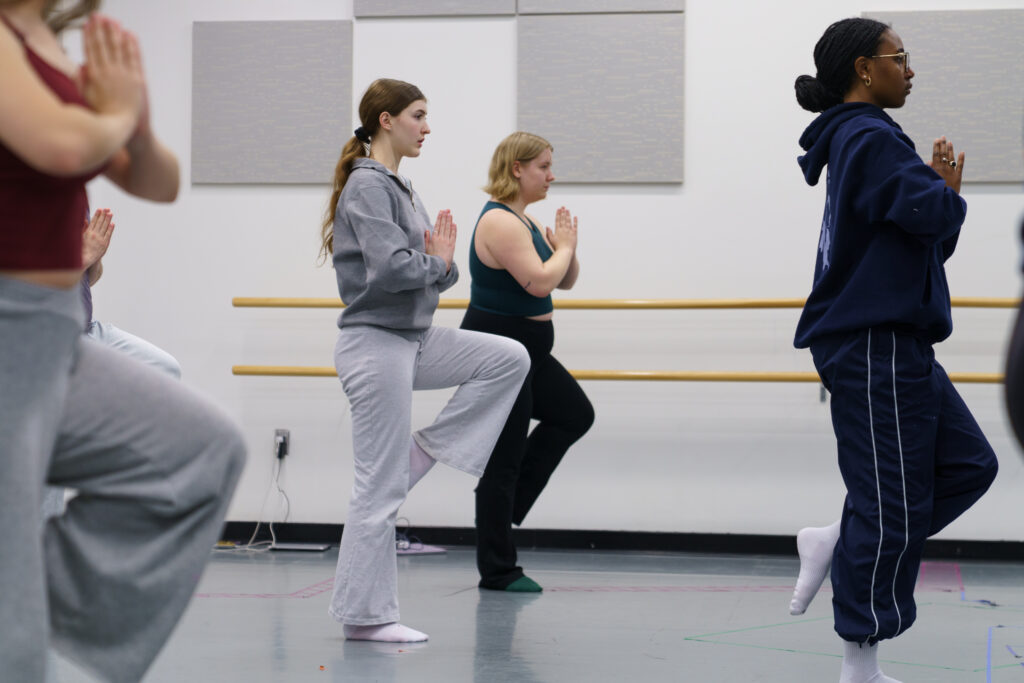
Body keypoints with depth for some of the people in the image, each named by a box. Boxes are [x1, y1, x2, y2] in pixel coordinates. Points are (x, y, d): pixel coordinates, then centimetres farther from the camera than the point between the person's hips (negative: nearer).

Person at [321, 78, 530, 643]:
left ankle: (423, 453, 7)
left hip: (412, 338, 9)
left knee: (509, 358, 7)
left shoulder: (400, 188, 15)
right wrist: (437, 263, -7)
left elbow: (434, 271, 15)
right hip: (374, 344, -9)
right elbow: (391, 267, -25)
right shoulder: (368, 186, -13)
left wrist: (444, 262, -8)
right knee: (381, 488, -4)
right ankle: (364, 616, 5)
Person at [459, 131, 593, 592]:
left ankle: (503, 502, 18)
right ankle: (497, 571, 6)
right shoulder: (499, 222, -18)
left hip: (525, 350, 10)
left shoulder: (524, 221, 13)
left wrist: (567, 249, -3)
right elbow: (540, 281, -28)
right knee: (503, 459, -3)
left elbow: (565, 281, 17)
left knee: (575, 415, 14)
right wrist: (564, 247, -11)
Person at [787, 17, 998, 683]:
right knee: (893, 505, -5)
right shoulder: (871, 139, -13)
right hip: (876, 345, -10)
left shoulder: (860, 140, 18)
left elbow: (934, 241, 20)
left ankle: (836, 544, 11)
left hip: (895, 343, 10)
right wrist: (947, 190, -3)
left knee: (967, 465, 11)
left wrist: (941, 189, 2)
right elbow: (930, 213, -25)